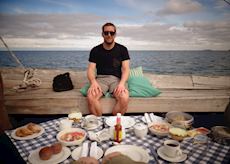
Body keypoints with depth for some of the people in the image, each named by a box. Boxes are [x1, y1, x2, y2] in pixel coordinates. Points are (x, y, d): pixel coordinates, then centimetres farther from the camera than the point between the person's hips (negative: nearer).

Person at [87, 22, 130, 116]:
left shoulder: (122, 49, 6)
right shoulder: (95, 50, 7)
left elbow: (125, 69, -1)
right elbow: (90, 69, 0)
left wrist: (122, 83, -21)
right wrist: (93, 82, -23)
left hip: (117, 78, 0)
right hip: (101, 78, 1)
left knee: (124, 98, -32)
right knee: (90, 97, -31)